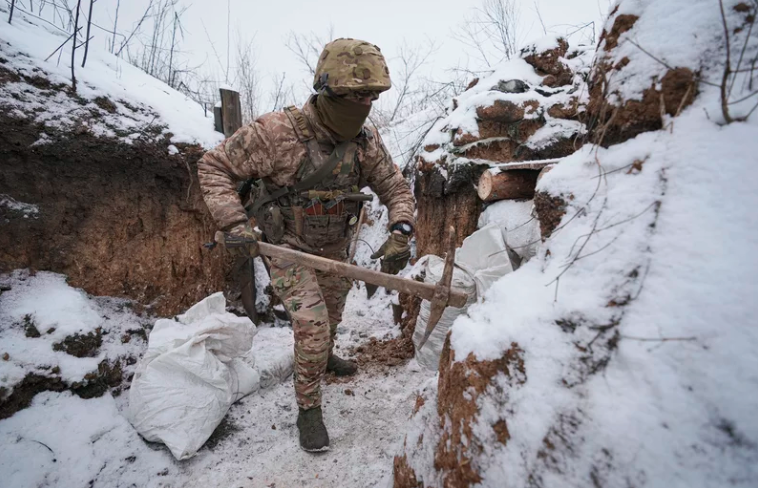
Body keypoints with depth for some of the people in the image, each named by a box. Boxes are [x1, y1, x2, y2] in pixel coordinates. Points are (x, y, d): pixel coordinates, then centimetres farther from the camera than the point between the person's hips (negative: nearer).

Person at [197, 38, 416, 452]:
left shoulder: (366, 141, -12)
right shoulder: (278, 131, -27)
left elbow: (396, 189, -5)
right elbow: (214, 166, -19)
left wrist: (400, 233, -24)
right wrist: (234, 224, -29)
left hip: (333, 248, 6)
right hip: (288, 248, -5)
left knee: (331, 315, 25)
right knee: (312, 326, -13)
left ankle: (323, 357, 58)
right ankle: (308, 410, 11)